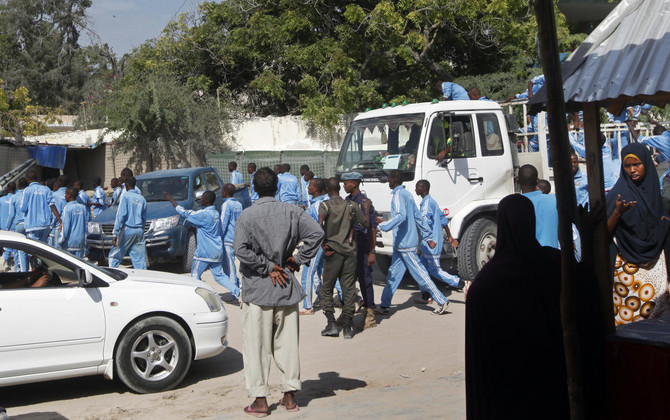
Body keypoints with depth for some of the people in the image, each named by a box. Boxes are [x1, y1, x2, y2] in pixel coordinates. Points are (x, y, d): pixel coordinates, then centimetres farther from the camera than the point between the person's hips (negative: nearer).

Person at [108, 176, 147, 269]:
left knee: (114, 256, 4)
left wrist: (115, 233, -14)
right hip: (139, 231, 5)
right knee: (140, 260, 4)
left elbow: (121, 215, -12)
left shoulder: (125, 195, -5)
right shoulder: (142, 198, 12)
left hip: (127, 230, -5)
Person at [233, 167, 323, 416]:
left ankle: (260, 400, 6)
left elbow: (241, 249, -20)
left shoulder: (247, 216, -8)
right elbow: (316, 233, -9)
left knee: (256, 345, 4)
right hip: (286, 287, 3)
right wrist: (297, 260, -2)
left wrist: (267, 267, -11)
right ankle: (290, 396, 16)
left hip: (257, 289, -3)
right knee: (287, 342, 12)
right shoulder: (291, 212, -1)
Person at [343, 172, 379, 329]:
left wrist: (372, 252, -14)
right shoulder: (347, 200, 12)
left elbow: (373, 227, -11)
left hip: (362, 246, -7)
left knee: (365, 279, -3)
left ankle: (370, 314, 5)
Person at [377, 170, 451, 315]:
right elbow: (418, 217, 19)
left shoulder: (398, 195, -13)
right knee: (393, 274, 11)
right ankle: (384, 305, 15)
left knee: (419, 273, -6)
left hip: (405, 243, -10)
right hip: (401, 243, 10)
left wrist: (382, 227, -31)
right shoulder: (407, 194, 17)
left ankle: (442, 301, -3)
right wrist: (427, 237, 21)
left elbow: (401, 216, -29)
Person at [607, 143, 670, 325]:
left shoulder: (652, 189, 9)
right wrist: (618, 212, -27)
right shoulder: (619, 192, -6)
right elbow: (607, 230, -11)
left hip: (654, 260, 5)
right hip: (628, 261, -5)